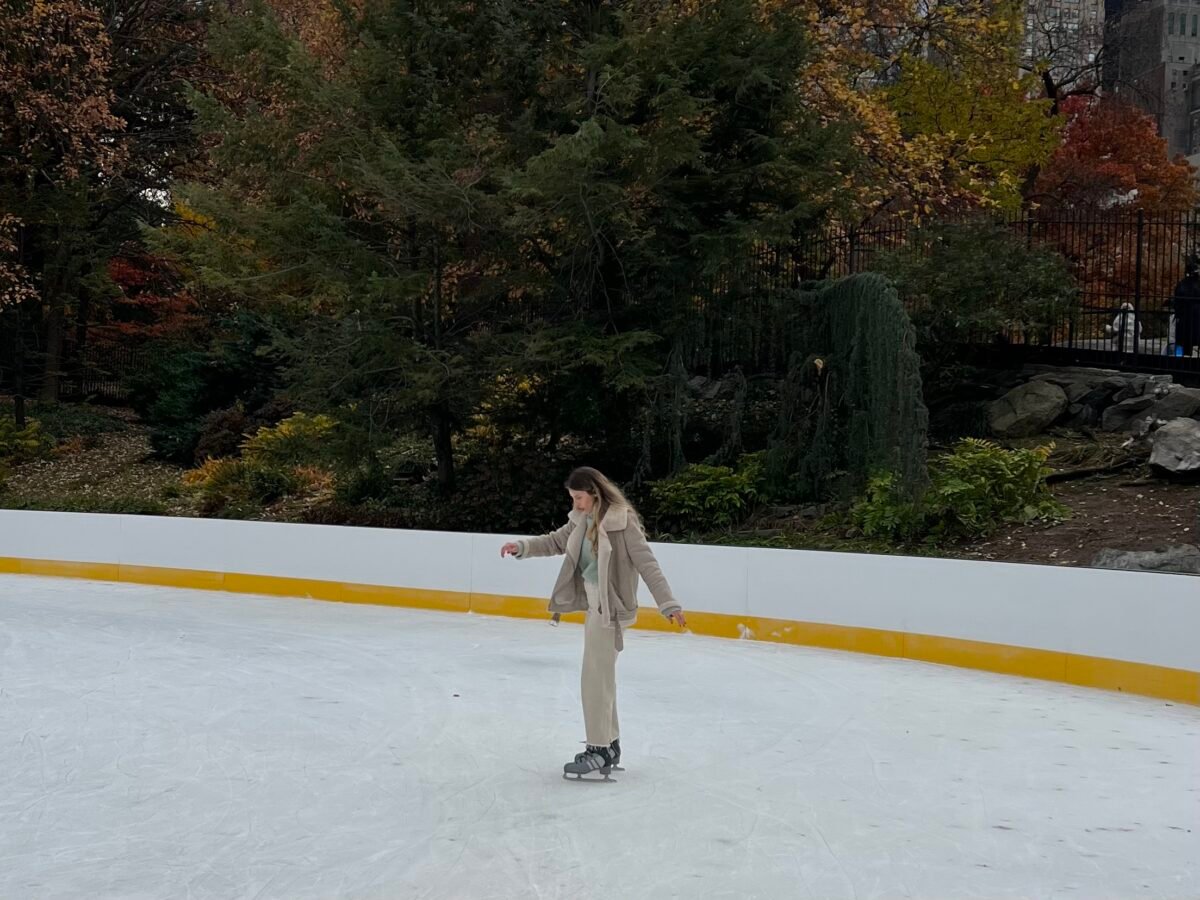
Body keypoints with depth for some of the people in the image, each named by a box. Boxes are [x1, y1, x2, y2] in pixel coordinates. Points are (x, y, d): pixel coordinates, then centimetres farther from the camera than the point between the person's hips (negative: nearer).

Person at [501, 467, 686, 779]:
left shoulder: (622, 521, -19)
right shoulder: (583, 520, 5)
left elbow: (647, 564, -20)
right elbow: (556, 541, 17)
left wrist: (669, 604, -23)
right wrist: (522, 546, 3)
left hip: (610, 606, -8)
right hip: (593, 603, 9)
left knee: (595, 678, -4)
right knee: (601, 677, 16)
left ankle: (599, 750, 5)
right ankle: (609, 745, 27)